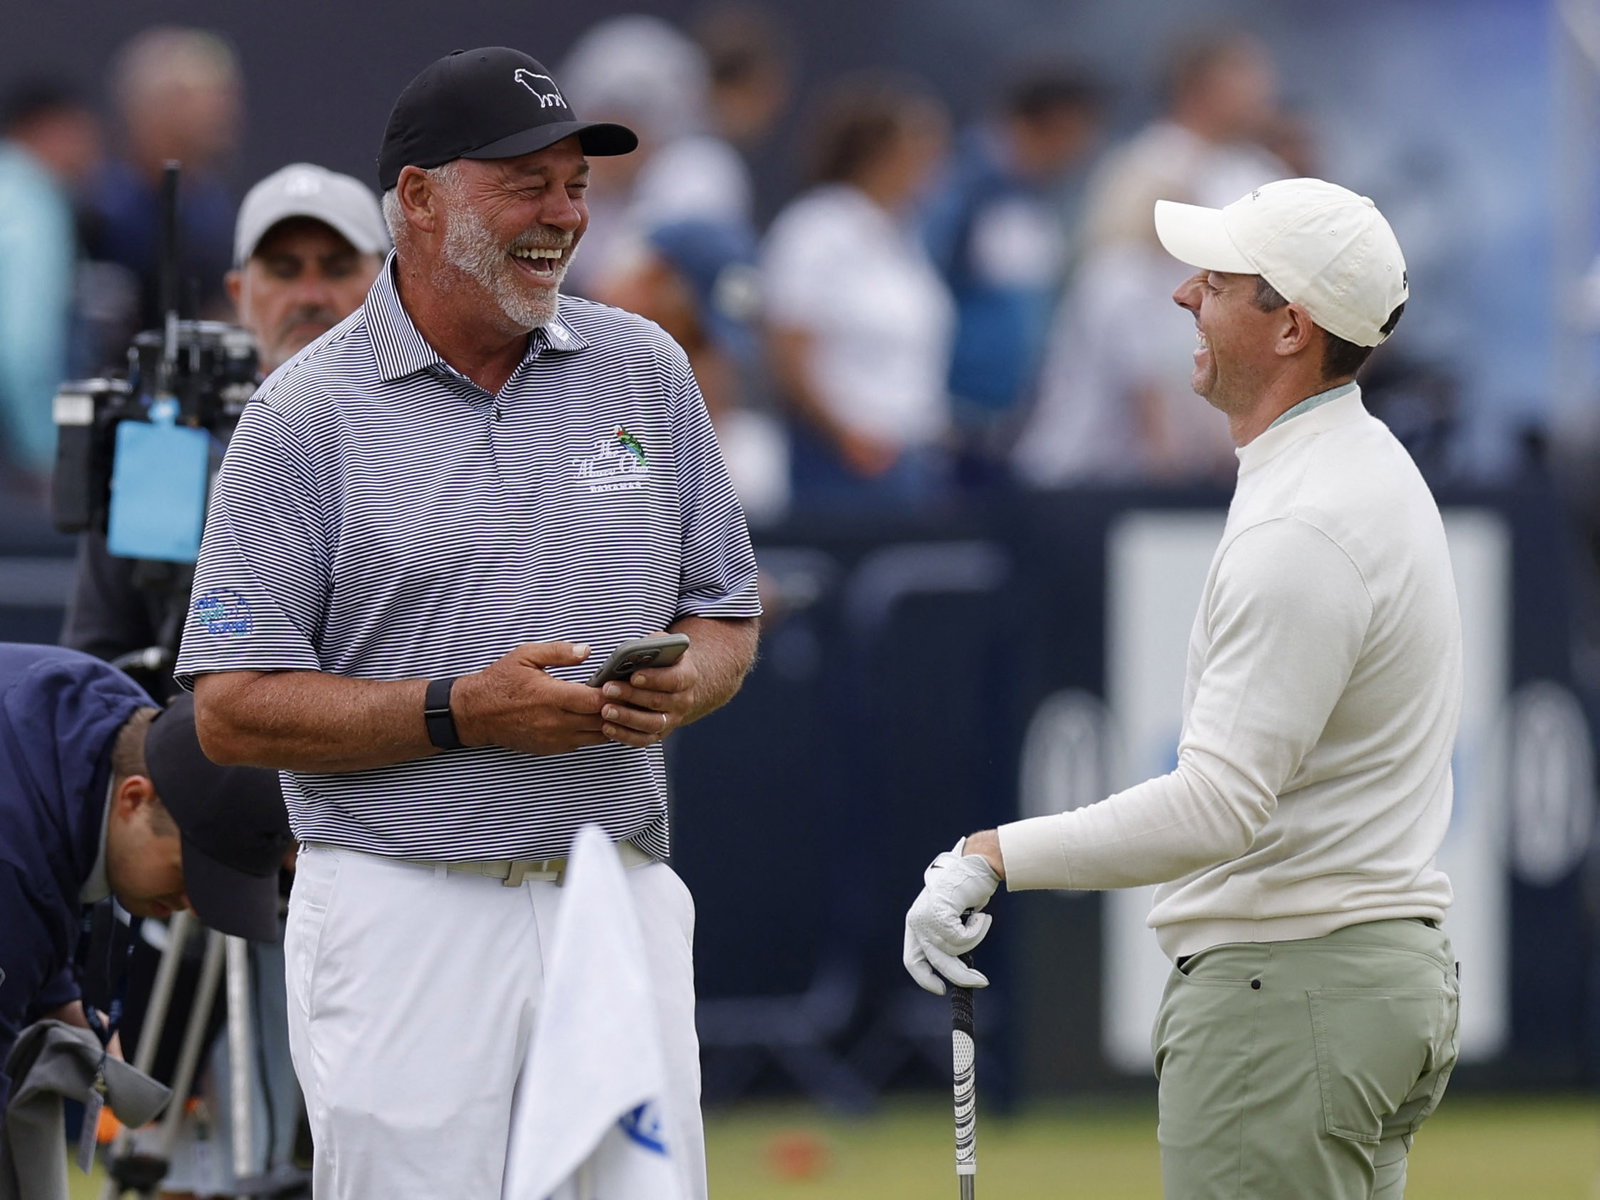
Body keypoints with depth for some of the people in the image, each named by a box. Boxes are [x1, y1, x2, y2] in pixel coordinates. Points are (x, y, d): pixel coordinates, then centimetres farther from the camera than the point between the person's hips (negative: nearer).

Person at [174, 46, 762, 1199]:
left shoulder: (645, 372, 11)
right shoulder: (308, 414, -2)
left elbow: (725, 616, 18)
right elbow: (233, 711, -5)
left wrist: (679, 687, -6)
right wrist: (462, 713, -16)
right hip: (407, 919, -4)